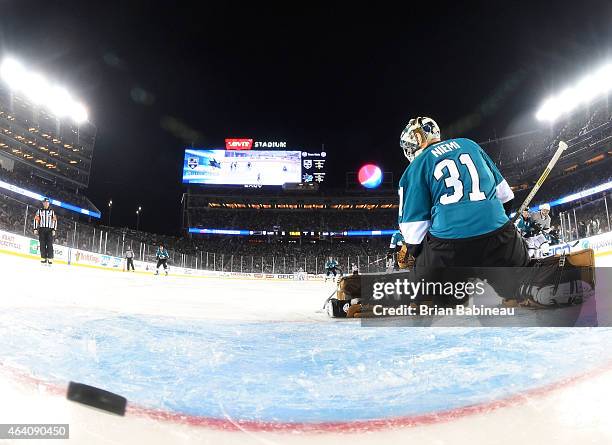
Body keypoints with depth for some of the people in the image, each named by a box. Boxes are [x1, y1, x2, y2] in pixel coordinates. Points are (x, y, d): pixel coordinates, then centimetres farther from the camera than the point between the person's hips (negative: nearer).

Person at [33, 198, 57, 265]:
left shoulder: (52, 211, 10)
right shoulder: (39, 211, 11)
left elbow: (55, 221, 6)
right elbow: (36, 220, 7)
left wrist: (54, 230, -3)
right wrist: (35, 229, -2)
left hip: (49, 230, -1)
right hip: (41, 229, 1)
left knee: (49, 244, -7)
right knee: (42, 244, -2)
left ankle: (50, 259, -9)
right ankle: (43, 258, 0)